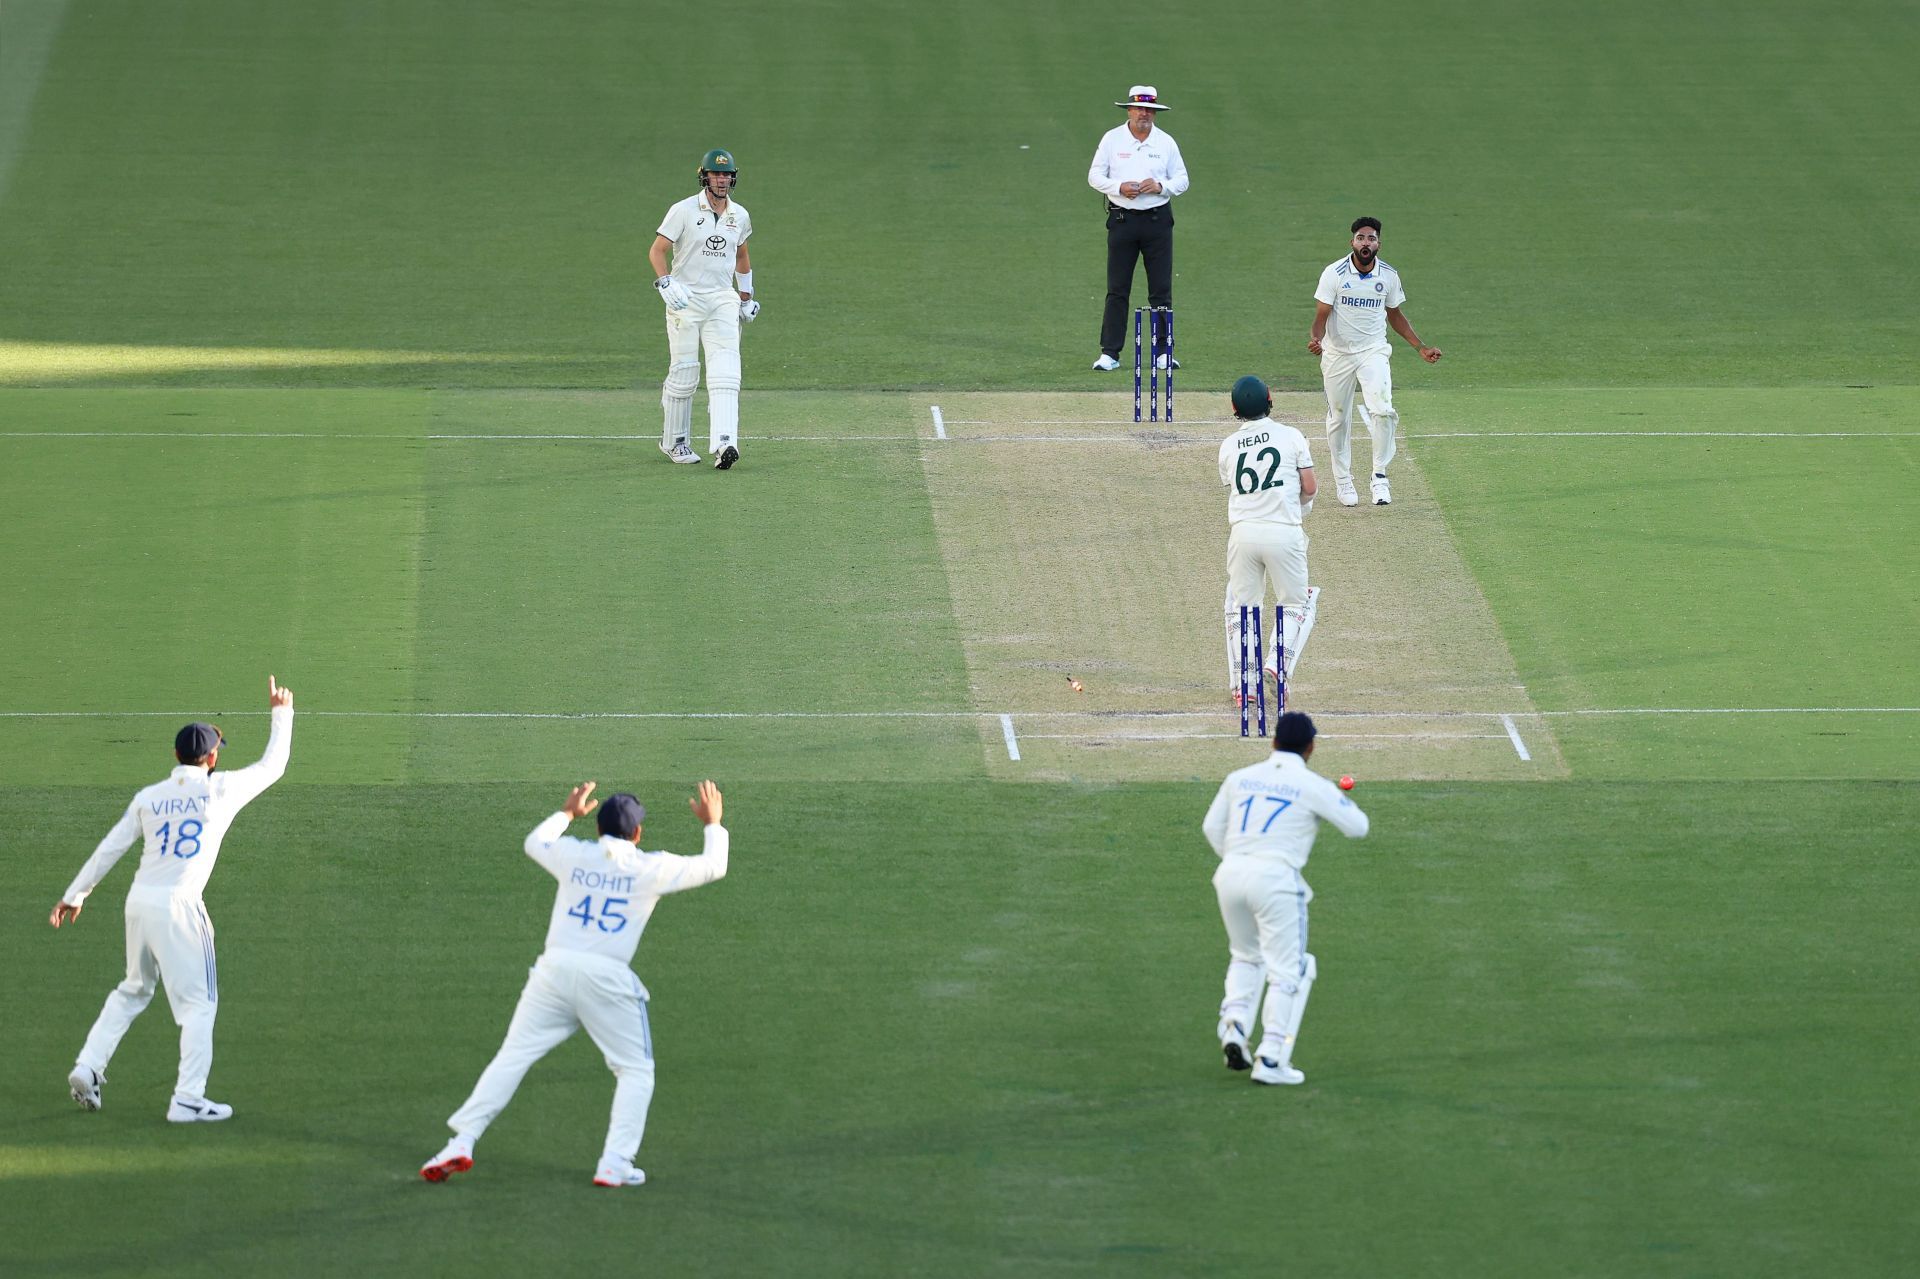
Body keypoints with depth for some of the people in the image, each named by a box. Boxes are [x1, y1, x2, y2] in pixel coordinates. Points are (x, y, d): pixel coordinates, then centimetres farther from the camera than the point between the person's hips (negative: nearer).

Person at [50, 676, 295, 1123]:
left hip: (139, 902, 5)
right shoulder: (221, 791, -2)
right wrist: (281, 715, 27)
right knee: (199, 1001, 3)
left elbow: (110, 848, 9)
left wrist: (75, 895, 16)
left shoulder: (149, 797, 8)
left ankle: (88, 1067, 16)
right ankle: (188, 1099, -3)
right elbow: (272, 766, 12)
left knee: (133, 990, 24)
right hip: (179, 906, -5)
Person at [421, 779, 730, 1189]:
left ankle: (461, 1143, -2)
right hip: (608, 977, -3)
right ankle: (615, 1164, -3)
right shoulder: (651, 868, -1)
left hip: (555, 968, 3)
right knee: (636, 1070, 11)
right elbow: (713, 867, 11)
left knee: (512, 1058, 7)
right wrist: (712, 825, 27)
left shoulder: (574, 855, 7)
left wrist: (567, 812, 43)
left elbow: (535, 842, 29)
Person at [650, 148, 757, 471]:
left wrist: (747, 298, 28)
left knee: (725, 372, -13)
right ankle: (674, 442, 17)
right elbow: (657, 251, -8)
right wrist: (667, 284, -24)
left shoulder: (739, 216, 10)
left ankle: (724, 444, -24)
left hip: (723, 301, 3)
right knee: (684, 372, -1)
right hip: (685, 299, -3)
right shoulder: (683, 211, -6)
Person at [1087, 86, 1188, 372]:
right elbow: (1094, 176, 3)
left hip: (1157, 219, 1)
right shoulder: (1112, 139, 3)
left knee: (1161, 290, 1)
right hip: (1122, 218, -1)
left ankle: (1162, 352, 7)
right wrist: (1119, 187, -15)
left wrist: (1160, 186, -12)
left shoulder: (1166, 143, 6)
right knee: (1117, 290, -2)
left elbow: (1182, 180, 8)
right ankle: (1109, 353, -1)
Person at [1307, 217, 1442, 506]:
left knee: (1382, 411, -19)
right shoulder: (1334, 274, -11)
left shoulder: (1388, 276, -1)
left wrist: (1420, 347, 8)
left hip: (1373, 352, 1)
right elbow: (1322, 315, -13)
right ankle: (1343, 480, 24)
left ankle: (1380, 477, -9)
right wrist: (1316, 339, -34)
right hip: (1338, 354, -1)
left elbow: (1395, 315, 13)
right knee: (1339, 419, 8)